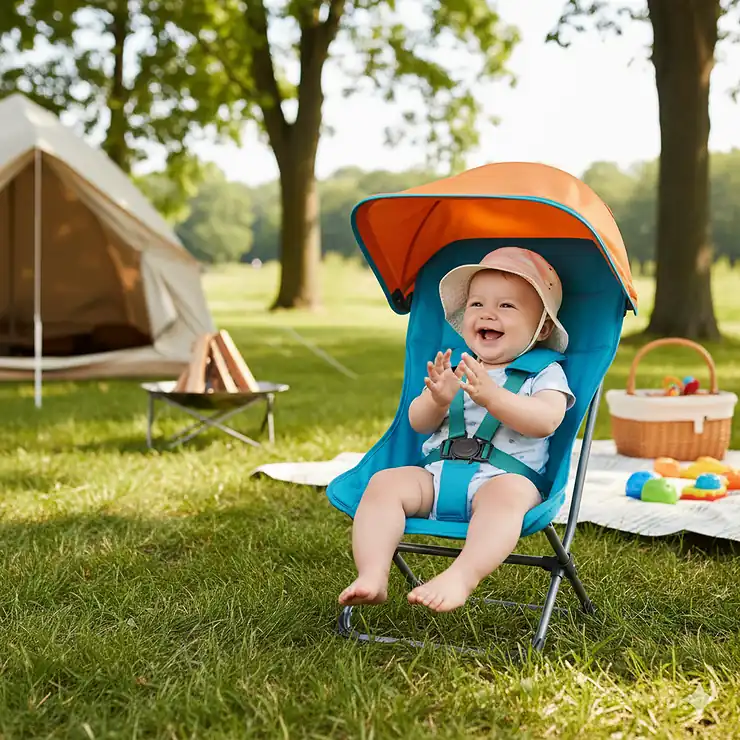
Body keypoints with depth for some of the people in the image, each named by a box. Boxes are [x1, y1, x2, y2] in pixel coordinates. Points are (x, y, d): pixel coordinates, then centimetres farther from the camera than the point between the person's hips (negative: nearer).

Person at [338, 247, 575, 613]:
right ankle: (372, 576, -29)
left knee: (508, 492, -38)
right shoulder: (455, 367, 20)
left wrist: (492, 395, -25)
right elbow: (417, 422, 14)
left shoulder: (545, 373, 7)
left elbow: (546, 420, -13)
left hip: (505, 476, -4)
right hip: (437, 474, 5)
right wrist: (438, 400, -9)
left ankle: (461, 577, -52)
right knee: (384, 483, -19)